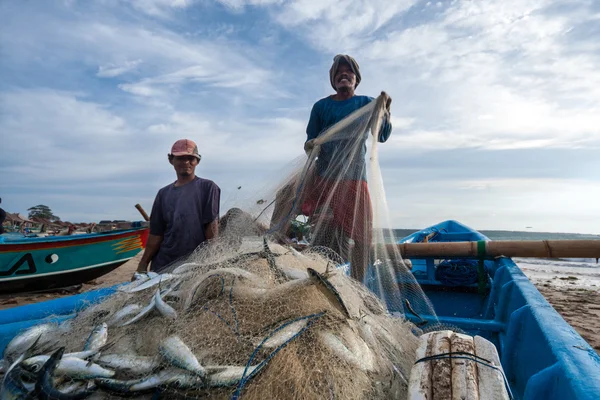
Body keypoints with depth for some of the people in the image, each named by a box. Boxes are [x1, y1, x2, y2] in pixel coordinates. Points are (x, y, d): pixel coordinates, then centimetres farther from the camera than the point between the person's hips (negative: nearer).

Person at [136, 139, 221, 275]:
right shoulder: (164, 193, 11)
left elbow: (212, 224, -6)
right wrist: (143, 264, 8)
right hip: (163, 265, 4)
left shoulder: (208, 187, -1)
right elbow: (156, 234, 10)